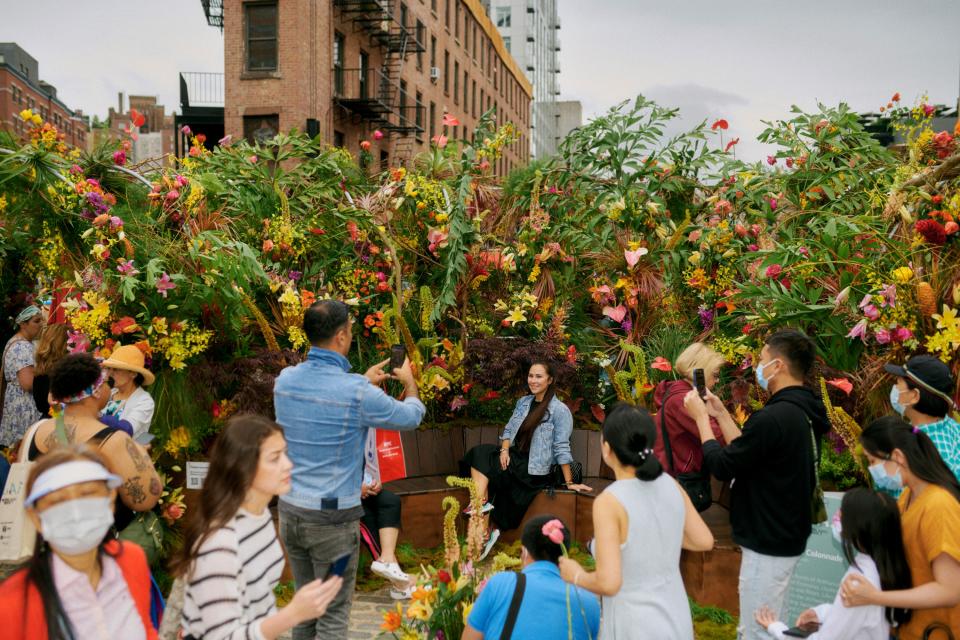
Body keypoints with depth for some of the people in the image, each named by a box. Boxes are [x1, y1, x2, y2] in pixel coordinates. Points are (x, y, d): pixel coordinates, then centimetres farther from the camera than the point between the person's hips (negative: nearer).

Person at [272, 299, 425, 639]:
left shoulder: (285, 380, -2)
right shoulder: (358, 393, -19)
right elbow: (411, 417, 0)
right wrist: (410, 383, 20)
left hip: (290, 509, 6)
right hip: (332, 518, -6)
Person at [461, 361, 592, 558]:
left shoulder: (560, 410, -9)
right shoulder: (523, 402, 12)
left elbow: (561, 448, -12)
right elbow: (509, 430, 12)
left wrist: (569, 482, -11)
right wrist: (505, 449, -8)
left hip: (533, 470, -7)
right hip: (513, 458, 7)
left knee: (480, 459, -21)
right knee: (479, 453, -19)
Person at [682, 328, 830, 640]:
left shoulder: (774, 417, -26)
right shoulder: (802, 412, 5)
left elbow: (723, 467, -16)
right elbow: (746, 453, 12)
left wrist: (701, 418, -5)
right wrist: (720, 414, 14)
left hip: (769, 544, -10)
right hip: (784, 535, 10)